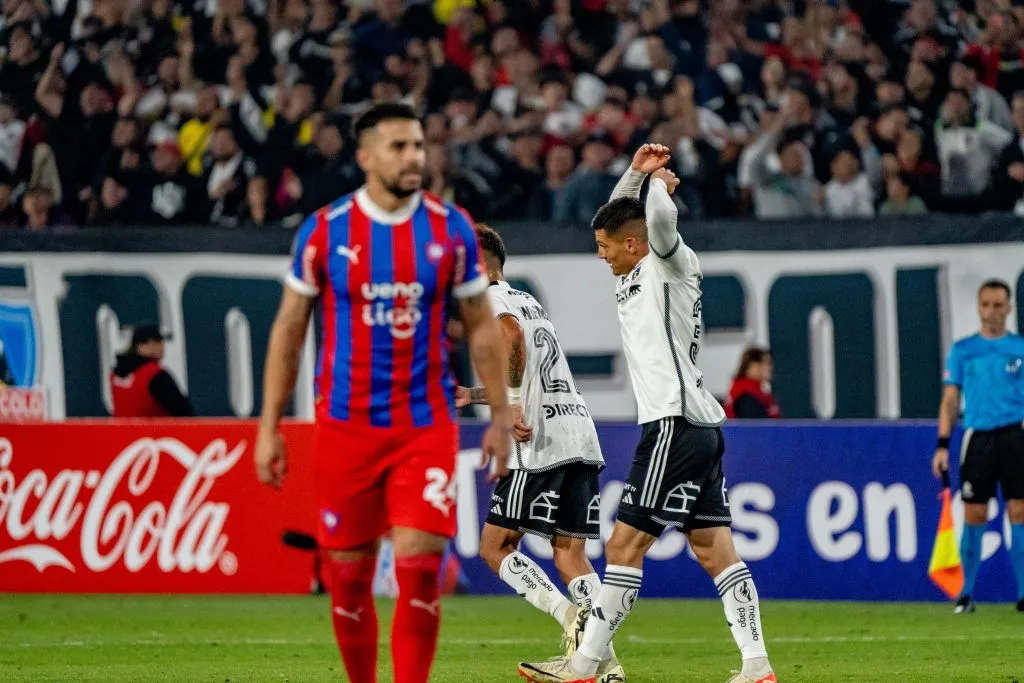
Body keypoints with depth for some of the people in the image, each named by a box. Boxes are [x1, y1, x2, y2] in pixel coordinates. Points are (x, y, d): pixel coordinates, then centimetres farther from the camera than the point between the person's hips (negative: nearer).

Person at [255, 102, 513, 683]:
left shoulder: (451, 229, 1)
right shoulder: (325, 232, -2)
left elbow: (482, 326, 9)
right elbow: (289, 328, 5)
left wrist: (500, 415, 7)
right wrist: (269, 427, 2)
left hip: (427, 424, 0)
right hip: (346, 427, 0)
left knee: (420, 569, -12)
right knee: (349, 575, 4)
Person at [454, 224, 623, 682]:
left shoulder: (490, 297, 0)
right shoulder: (529, 302, 27)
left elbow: (511, 333, -23)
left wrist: (512, 406, -22)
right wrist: (476, 397, 43)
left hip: (540, 445, -8)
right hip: (582, 439, 8)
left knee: (495, 547, 0)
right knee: (570, 555, 6)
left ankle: (573, 619, -19)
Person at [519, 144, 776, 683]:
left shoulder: (672, 265, -5)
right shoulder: (638, 274, 20)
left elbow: (660, 218, -26)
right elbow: (619, 216, 35)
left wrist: (659, 181, -6)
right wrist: (636, 172, 19)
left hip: (676, 424, -10)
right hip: (698, 426, 10)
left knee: (625, 546, -8)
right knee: (715, 551, 3)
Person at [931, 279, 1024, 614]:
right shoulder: (962, 350, 8)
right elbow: (951, 399, 9)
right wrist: (942, 445, 2)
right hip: (977, 436, 0)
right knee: (974, 515, -1)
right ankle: (966, 592, 8)